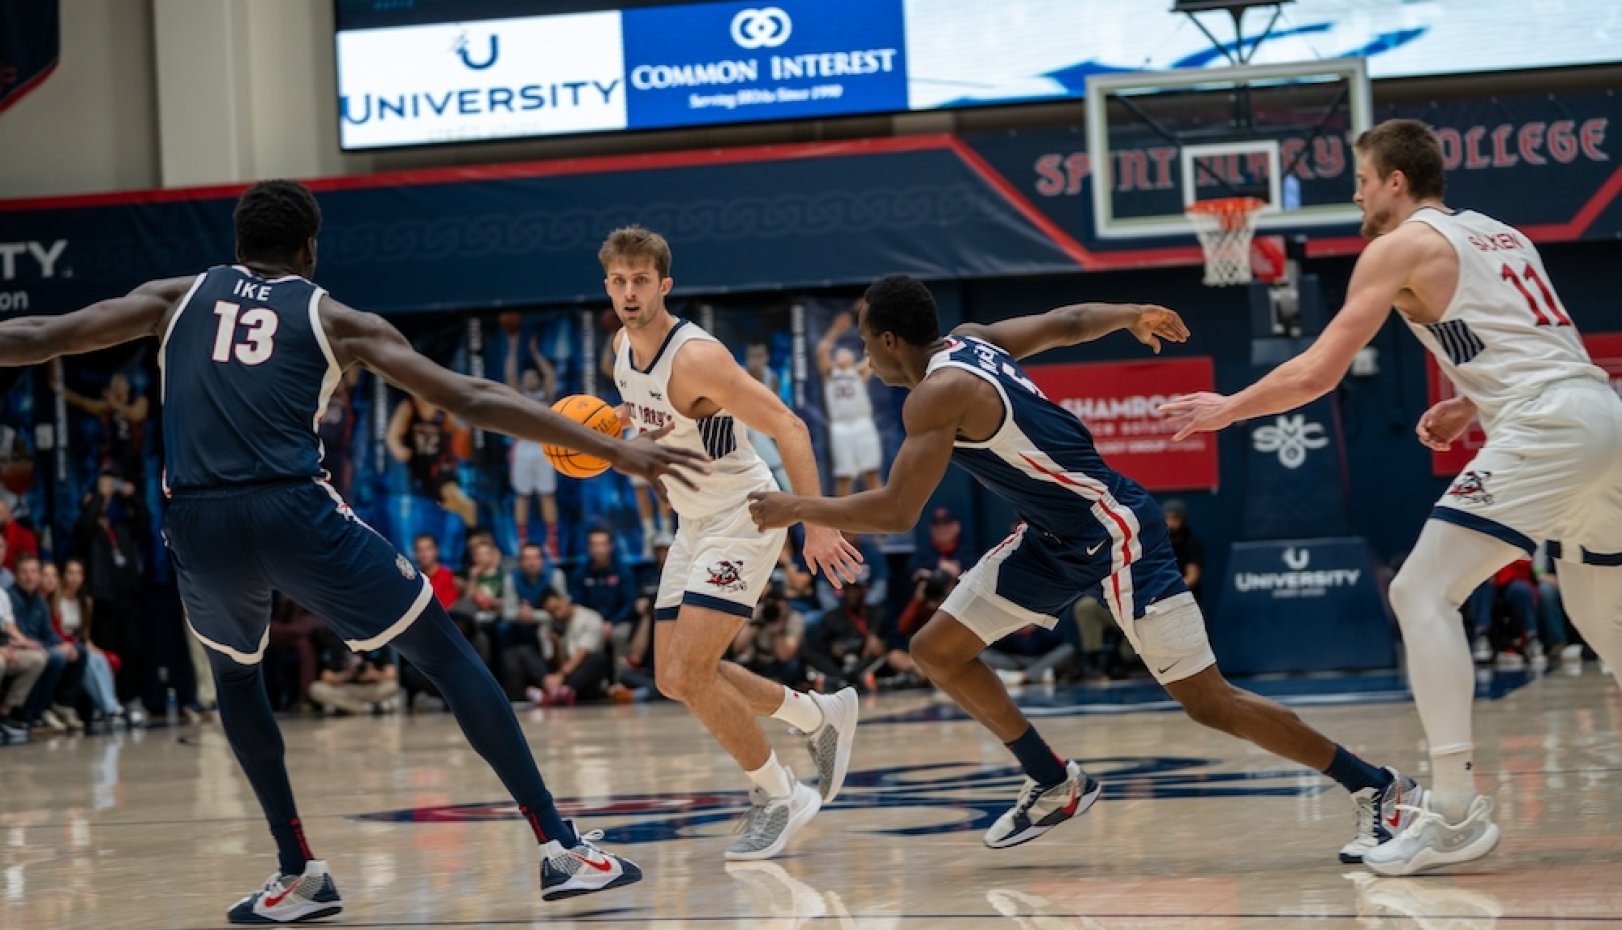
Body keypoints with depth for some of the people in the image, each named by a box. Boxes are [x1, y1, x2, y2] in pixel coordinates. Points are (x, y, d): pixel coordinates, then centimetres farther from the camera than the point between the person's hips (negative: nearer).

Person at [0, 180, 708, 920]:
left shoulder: (176, 298, 21)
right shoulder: (335, 320, 15)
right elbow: (472, 400, 9)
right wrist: (614, 452, 10)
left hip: (198, 525, 2)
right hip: (294, 511, -2)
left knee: (236, 675, 31)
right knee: (448, 658, 10)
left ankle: (299, 877, 24)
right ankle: (561, 849, 3)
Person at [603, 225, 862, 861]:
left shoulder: (696, 358, -25)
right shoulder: (623, 346, 1)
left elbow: (788, 428, -27)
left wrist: (817, 524, -34)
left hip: (743, 518, -9)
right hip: (694, 523, 9)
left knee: (687, 675, -17)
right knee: (676, 680, 11)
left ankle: (778, 799, 1)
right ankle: (819, 718, 30)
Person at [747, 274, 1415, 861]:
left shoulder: (939, 393, -23)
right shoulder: (970, 341, 3)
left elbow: (897, 512, -26)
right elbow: (1068, 322, 17)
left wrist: (796, 510, -13)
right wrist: (1133, 316, 36)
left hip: (1115, 532, -10)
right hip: (1054, 538, 10)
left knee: (1208, 702, -9)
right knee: (936, 651, 8)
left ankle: (1377, 788, 0)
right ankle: (1055, 785, 20)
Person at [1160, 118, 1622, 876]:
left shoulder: (1402, 245, 3)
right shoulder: (1501, 235, 26)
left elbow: (1316, 373, -1)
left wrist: (1225, 409, 12)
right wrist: (1471, 404, 26)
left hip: (1548, 428, -8)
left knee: (1422, 593, -7)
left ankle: (1455, 813, -15)